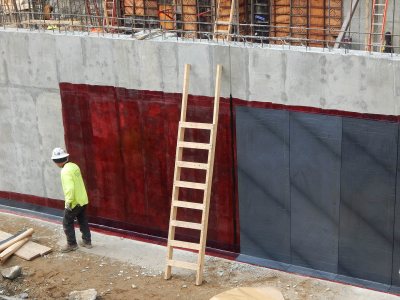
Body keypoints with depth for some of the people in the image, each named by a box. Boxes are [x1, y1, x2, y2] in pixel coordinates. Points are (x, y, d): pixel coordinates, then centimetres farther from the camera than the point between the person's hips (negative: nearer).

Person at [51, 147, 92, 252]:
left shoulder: (65, 171, -22)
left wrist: (68, 202, -22)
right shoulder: (74, 166, 5)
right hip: (82, 199, 9)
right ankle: (87, 241, 25)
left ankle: (71, 244, 12)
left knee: (67, 223, 6)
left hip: (74, 202, -9)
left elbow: (69, 188, -30)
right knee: (83, 221, 18)